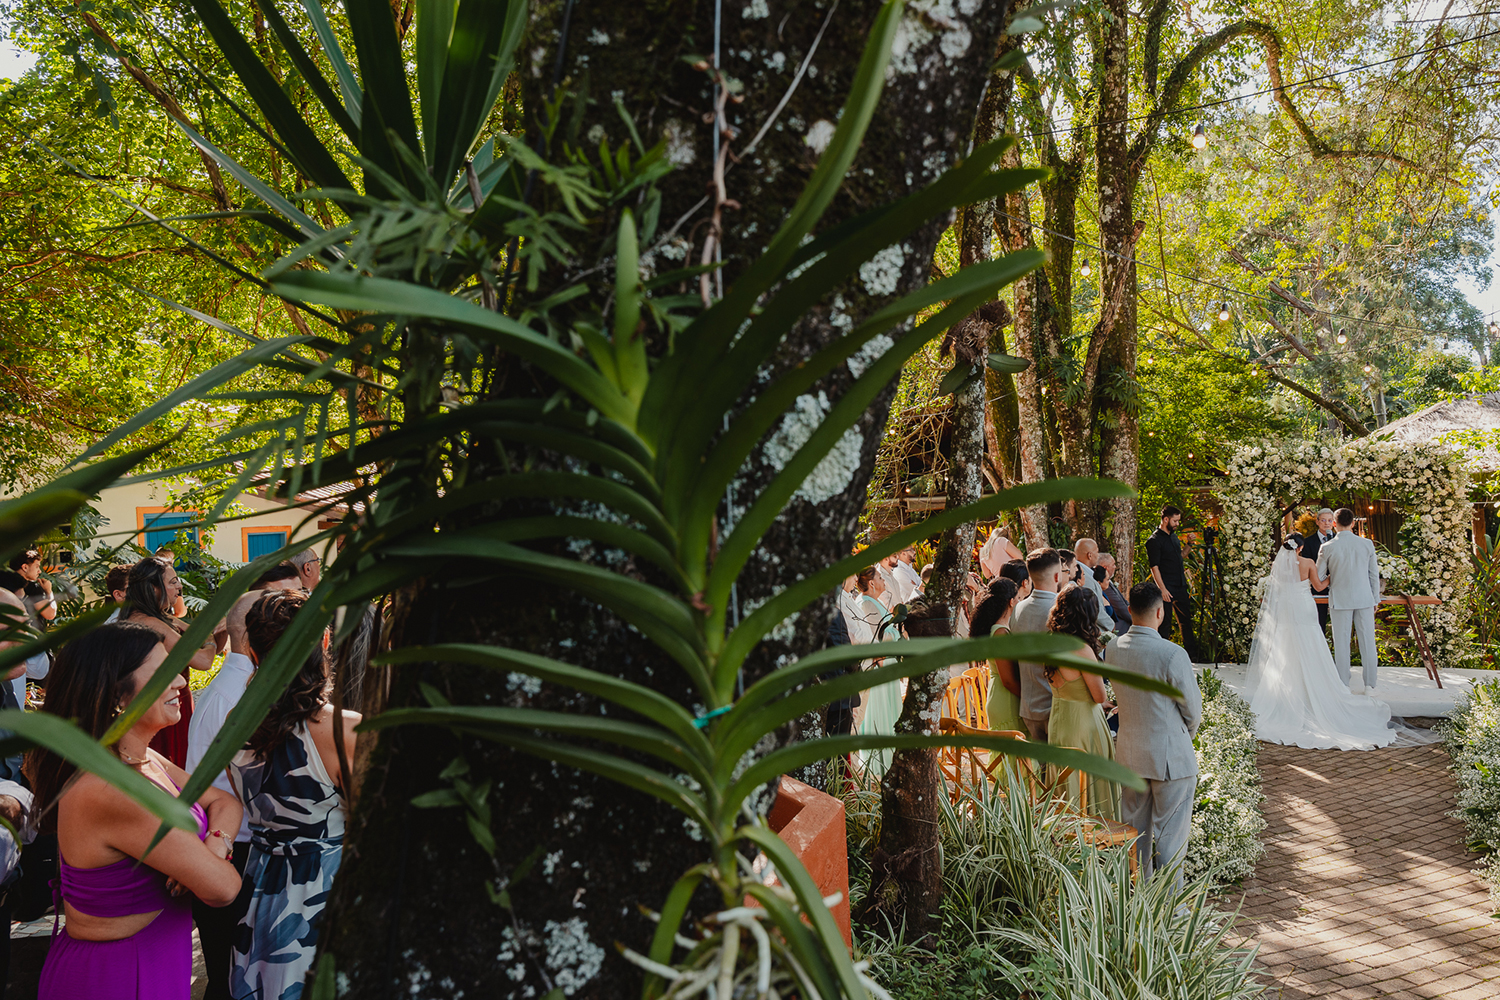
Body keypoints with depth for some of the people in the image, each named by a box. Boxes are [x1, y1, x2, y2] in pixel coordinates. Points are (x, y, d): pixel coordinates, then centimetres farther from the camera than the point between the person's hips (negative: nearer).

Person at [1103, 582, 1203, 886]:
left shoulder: (1112, 649, -5)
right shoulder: (1172, 654, -22)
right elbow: (1193, 709, -11)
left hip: (1129, 755, 6)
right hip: (1170, 757, -6)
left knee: (1135, 830, 19)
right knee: (1171, 837, 6)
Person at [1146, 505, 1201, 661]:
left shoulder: (1173, 536, 13)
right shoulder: (1154, 540, -14)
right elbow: (1154, 567, -17)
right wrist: (1162, 589, -20)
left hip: (1180, 586, 9)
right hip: (1167, 588, -9)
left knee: (1186, 620, 13)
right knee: (1165, 623, -1)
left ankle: (1192, 654, 22)